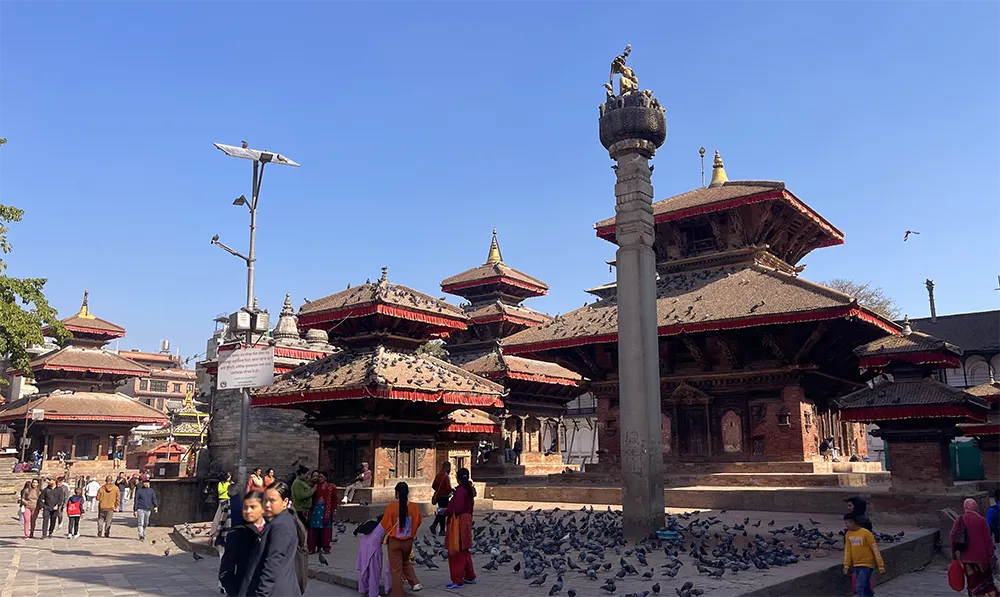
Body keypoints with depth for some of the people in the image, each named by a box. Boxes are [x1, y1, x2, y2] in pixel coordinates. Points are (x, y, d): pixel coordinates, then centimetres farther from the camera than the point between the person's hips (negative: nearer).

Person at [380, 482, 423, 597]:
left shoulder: (391, 507, -19)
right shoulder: (414, 507, -11)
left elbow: (384, 525, -9)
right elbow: (417, 523, 3)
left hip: (394, 541, -3)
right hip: (408, 541, 3)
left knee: (396, 569, 9)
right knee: (406, 561, 30)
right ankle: (415, 583, 18)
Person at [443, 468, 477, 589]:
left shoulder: (460, 490, -19)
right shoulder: (469, 489, 9)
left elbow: (456, 509, -23)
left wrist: (445, 512, -7)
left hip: (458, 522, -9)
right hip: (466, 520, 10)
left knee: (456, 552, -1)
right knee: (464, 551, 19)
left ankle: (457, 581, 4)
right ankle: (470, 577, 28)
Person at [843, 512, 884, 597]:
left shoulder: (866, 533, -13)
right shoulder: (848, 534, 5)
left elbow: (875, 549, -11)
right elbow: (847, 551, 6)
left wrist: (881, 566, -11)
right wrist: (846, 565, -2)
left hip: (866, 565, -6)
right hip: (856, 566, 6)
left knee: (860, 589, -14)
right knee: (866, 589, 14)